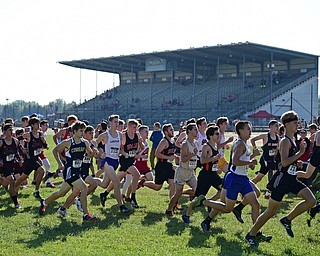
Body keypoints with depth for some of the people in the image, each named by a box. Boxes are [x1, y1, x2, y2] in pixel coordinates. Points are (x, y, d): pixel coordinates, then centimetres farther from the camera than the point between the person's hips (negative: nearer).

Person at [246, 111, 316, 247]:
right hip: (282, 179, -9)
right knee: (270, 211, 0)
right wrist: (300, 152, -22)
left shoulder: (292, 140, 13)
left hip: (292, 179, 9)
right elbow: (284, 162, -26)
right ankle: (251, 235, 15)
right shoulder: (285, 141, -15)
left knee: (311, 201, -4)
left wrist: (296, 163, 11)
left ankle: (287, 220, 9)